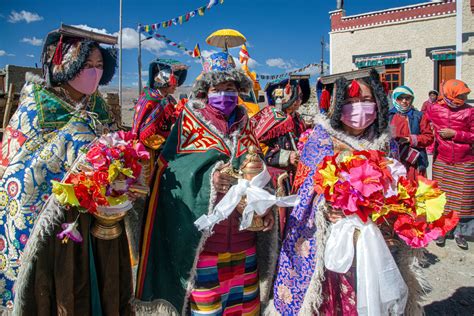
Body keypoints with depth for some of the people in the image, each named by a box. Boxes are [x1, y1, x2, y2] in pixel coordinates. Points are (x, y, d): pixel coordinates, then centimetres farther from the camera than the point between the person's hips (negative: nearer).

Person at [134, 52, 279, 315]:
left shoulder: (246, 126, 11)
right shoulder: (190, 123, -2)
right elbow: (171, 173, -10)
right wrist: (208, 179, -25)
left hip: (244, 241, 4)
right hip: (202, 240, -4)